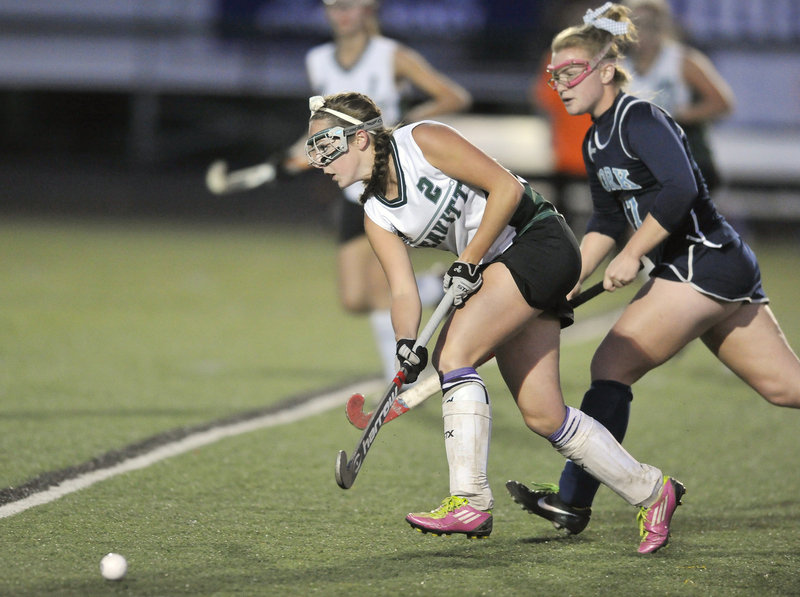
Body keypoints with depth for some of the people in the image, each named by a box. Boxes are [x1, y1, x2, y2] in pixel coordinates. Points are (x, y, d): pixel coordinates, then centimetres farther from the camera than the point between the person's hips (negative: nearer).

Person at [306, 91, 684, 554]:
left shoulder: (422, 141, -13)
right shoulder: (377, 216, 7)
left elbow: (507, 187, -15)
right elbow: (404, 290, 0)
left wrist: (469, 263, -16)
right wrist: (406, 343, -20)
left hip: (540, 242, -8)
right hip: (501, 271, 8)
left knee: (454, 353, -21)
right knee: (542, 416, 2)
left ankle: (471, 501, -21)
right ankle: (651, 490, 15)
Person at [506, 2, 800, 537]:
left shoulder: (639, 118, -12)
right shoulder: (597, 142, 16)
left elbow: (679, 189, -26)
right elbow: (607, 223, 23)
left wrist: (632, 255, -19)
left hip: (704, 263, -10)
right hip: (724, 269, 10)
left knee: (611, 365, -10)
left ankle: (573, 501, -9)